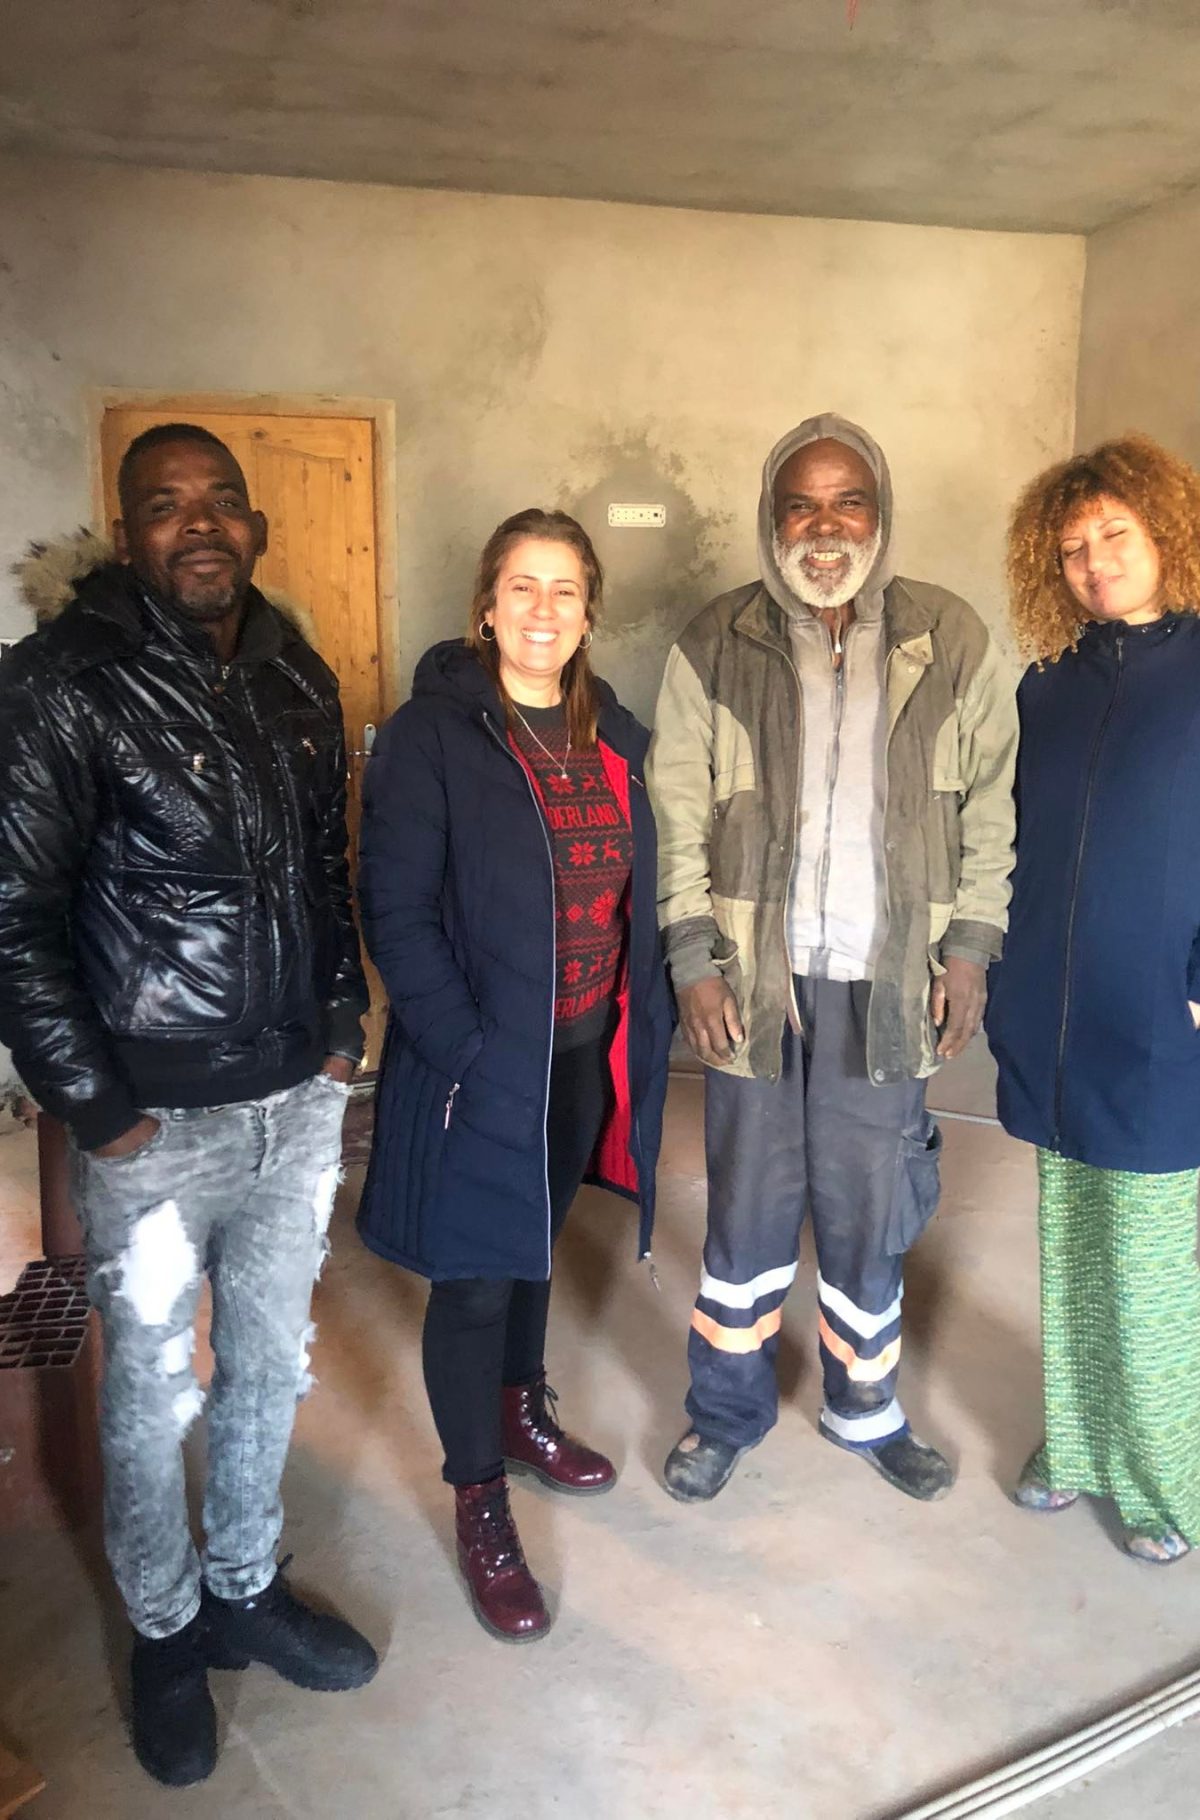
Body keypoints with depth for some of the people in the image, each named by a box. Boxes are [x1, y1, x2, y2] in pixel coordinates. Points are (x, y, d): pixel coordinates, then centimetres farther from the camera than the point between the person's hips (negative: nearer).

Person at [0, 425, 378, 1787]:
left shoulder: (298, 681, 6)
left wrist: (341, 1027, 8)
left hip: (298, 1106, 5)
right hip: (155, 1123, -5)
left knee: (268, 1368, 20)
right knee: (152, 1396, 13)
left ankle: (245, 1587, 43)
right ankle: (167, 1629, 38)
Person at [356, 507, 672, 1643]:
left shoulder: (610, 733, 6)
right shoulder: (432, 734, -12)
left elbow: (631, 890, 11)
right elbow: (395, 912, -15)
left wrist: (636, 1026, 3)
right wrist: (466, 1051, -19)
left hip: (584, 1050, 6)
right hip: (481, 1062, -5)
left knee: (534, 1244, 23)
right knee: (475, 1277, 6)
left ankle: (522, 1413, 46)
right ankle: (479, 1507, 24)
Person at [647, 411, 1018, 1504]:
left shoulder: (950, 641, 1)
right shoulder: (716, 644, -2)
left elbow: (990, 806, 5)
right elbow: (677, 814, -2)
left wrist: (970, 948, -1)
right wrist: (693, 962, -6)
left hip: (886, 982, 1)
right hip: (753, 977, 0)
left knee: (870, 1212, 13)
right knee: (747, 1208, 12)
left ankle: (866, 1410, 37)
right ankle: (727, 1415, 34)